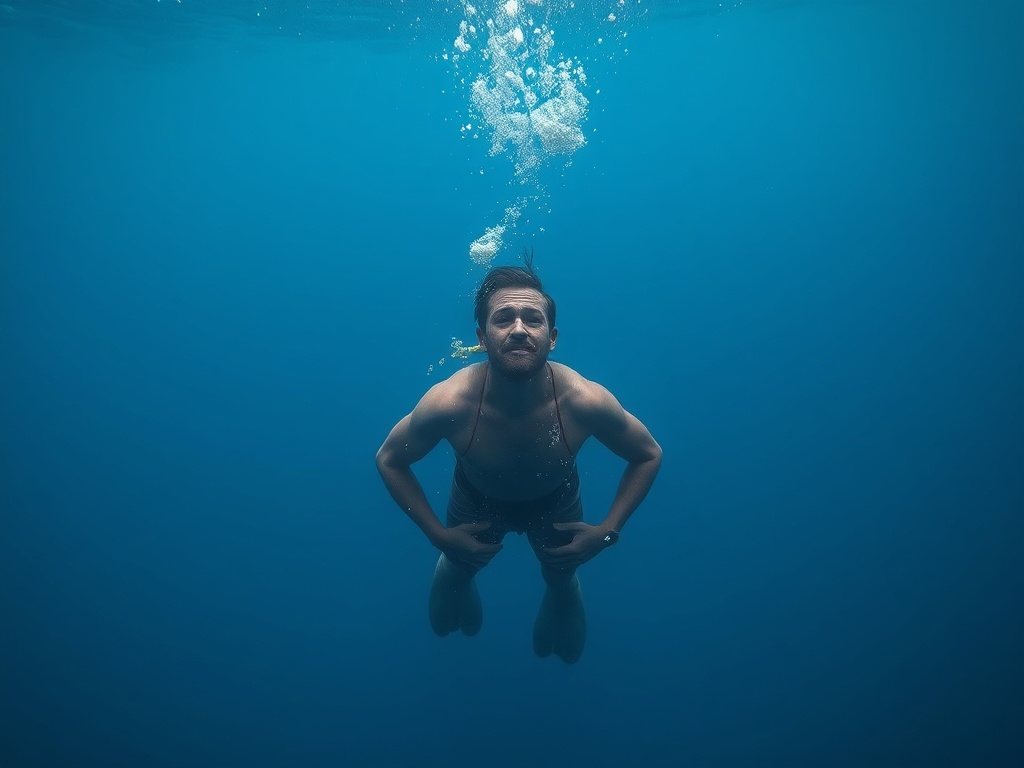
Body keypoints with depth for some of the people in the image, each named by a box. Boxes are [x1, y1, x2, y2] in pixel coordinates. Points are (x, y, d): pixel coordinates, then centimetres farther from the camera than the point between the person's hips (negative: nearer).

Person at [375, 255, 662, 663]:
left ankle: (554, 614, 63)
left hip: (555, 500, 1)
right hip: (477, 499, 0)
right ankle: (459, 591, 64)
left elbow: (649, 455, -18)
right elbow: (389, 460, -19)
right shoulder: (448, 403, -40)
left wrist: (606, 532, -21)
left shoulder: (586, 401, -39)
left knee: (561, 578, 24)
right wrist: (438, 534, -19)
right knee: (458, 567, 25)